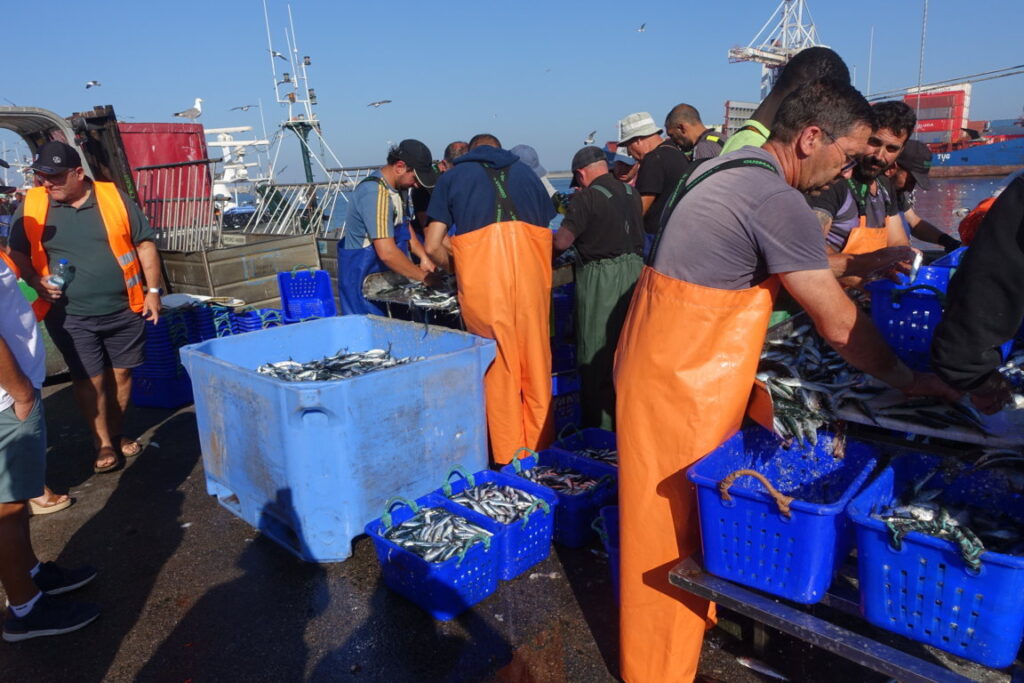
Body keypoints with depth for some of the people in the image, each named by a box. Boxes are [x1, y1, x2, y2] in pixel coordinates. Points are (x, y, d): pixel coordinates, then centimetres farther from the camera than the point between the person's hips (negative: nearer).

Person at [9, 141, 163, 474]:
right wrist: (35, 280, -11)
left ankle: (117, 432, 30)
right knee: (89, 379, 3)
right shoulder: (31, 206, -1)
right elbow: (18, 253, 9)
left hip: (124, 309, 0)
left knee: (121, 373, 11)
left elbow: (144, 244, 2)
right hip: (71, 315, 0)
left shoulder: (113, 197, -3)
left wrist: (153, 291, -1)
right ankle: (103, 443, 19)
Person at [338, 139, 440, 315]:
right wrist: (423, 276, -20)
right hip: (363, 279, -9)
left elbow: (404, 226, 20)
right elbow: (387, 252, -30)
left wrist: (423, 257, 4)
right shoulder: (375, 193, -24)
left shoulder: (398, 188, 7)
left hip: (385, 274, 9)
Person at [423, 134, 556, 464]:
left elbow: (433, 246, 11)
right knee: (535, 361, 12)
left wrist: (455, 267, 29)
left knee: (498, 364, 7)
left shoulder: (453, 176, 18)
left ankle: (508, 456, 17)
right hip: (531, 271, 2)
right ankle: (539, 447, 24)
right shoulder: (526, 172, 25)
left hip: (482, 275, -2)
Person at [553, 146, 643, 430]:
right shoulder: (632, 192, 8)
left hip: (600, 278, -7)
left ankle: (600, 427, 11)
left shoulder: (587, 197, -12)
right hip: (634, 270, 7)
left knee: (597, 356, 3)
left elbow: (561, 242, -15)